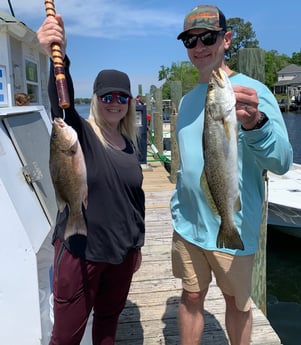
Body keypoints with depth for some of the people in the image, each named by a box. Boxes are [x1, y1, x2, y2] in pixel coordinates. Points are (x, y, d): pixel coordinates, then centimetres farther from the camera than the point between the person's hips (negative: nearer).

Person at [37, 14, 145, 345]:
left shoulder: (129, 144, 5)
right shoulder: (80, 134, -10)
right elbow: (62, 105, -34)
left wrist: (137, 243, 16)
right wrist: (58, 57, -51)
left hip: (122, 252, 5)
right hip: (79, 252, -4)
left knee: (109, 317, 22)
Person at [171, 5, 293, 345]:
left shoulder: (252, 92, -12)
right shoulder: (187, 99, 8)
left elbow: (282, 162, -25)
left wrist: (254, 123, -43)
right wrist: (177, 209, 14)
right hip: (187, 225, 5)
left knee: (236, 302, 15)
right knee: (191, 297, 16)